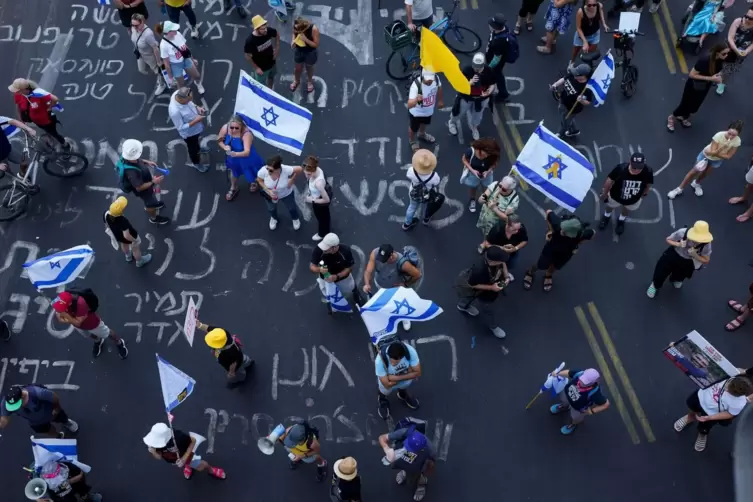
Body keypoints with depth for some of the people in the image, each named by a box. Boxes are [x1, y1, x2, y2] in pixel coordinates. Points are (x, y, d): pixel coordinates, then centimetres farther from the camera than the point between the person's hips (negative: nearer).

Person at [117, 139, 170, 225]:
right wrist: (153, 182, -26)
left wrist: (146, 162, -4)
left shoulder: (127, 157, -25)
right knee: (151, 203, 22)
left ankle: (148, 206, 66)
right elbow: (139, 187, -34)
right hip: (142, 189, -7)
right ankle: (154, 218, 51)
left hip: (143, 181, 7)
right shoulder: (132, 172, -48)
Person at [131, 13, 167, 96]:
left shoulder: (148, 34, -44)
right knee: (142, 70, 30)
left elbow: (155, 48, -32)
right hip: (141, 53, 7)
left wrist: (159, 61, -21)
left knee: (157, 70, 23)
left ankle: (162, 85, 52)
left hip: (151, 55, -7)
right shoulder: (134, 28, -22)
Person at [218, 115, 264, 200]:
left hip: (246, 158, -4)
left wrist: (236, 154, -69)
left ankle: (254, 182, 65)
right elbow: (219, 140, -9)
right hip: (233, 158, 4)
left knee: (251, 173, 27)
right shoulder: (225, 128, -28)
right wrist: (224, 147, -30)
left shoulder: (246, 134, -43)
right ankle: (233, 188, 63)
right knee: (234, 172, 32)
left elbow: (247, 152, -51)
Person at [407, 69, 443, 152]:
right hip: (416, 112, -5)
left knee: (424, 123, 35)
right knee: (413, 128, 24)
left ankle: (422, 135, 68)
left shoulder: (436, 78, -26)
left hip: (429, 110, 5)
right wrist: (416, 99, -68)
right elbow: (409, 105, -48)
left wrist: (440, 100, 14)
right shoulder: (416, 85, -42)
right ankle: (413, 142, 56)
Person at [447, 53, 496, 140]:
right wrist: (470, 82, -45)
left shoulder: (488, 71, -23)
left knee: (477, 116, 24)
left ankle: (474, 128, 58)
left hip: (481, 98, 2)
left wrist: (489, 92, -30)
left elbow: (493, 84, -8)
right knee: (458, 112, 22)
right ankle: (452, 123, 58)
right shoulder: (466, 70, -30)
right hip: (466, 97, -2)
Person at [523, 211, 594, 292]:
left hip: (567, 252, 1)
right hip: (553, 245, -1)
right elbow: (549, 212, -22)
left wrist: (577, 245, -13)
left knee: (556, 266, 27)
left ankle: (548, 276, 62)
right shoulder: (558, 223, -45)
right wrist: (550, 230, -17)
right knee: (542, 265, 20)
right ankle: (530, 273, 54)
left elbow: (592, 233, -15)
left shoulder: (583, 233, -42)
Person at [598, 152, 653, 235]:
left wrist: (644, 194, 7)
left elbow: (648, 184, -12)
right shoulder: (620, 168, -41)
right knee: (610, 206, 33)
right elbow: (610, 180, -21)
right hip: (616, 195, -1)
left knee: (627, 210, 34)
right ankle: (606, 216, 68)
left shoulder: (648, 172, -37)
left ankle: (621, 220, 68)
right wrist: (605, 193, -6)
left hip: (634, 199, 1)